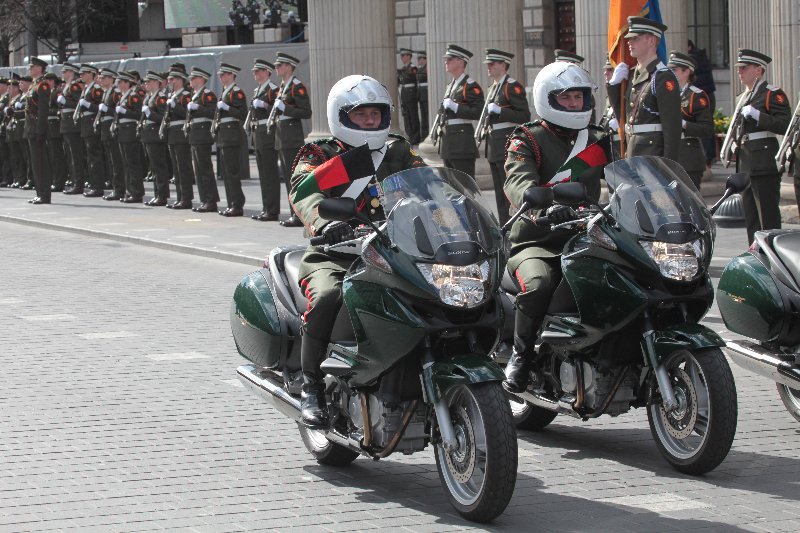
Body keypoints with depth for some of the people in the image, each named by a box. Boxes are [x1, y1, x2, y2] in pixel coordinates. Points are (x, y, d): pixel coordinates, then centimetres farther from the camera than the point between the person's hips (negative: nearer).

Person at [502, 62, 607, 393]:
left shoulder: (598, 141, 19)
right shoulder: (528, 140, 0)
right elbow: (519, 181, -20)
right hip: (537, 244, -4)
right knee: (538, 284, -36)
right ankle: (521, 354, -14)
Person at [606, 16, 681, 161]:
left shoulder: (663, 77, -12)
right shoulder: (633, 75, 15)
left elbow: (672, 127, -16)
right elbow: (622, 117, 18)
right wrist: (614, 84, 6)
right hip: (633, 155, 9)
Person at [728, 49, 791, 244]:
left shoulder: (773, 94, -5)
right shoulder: (742, 98, 22)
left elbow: (784, 125, -16)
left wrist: (757, 115, -20)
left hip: (764, 163, -9)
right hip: (745, 165, 9)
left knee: (768, 216, -9)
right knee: (750, 216, 10)